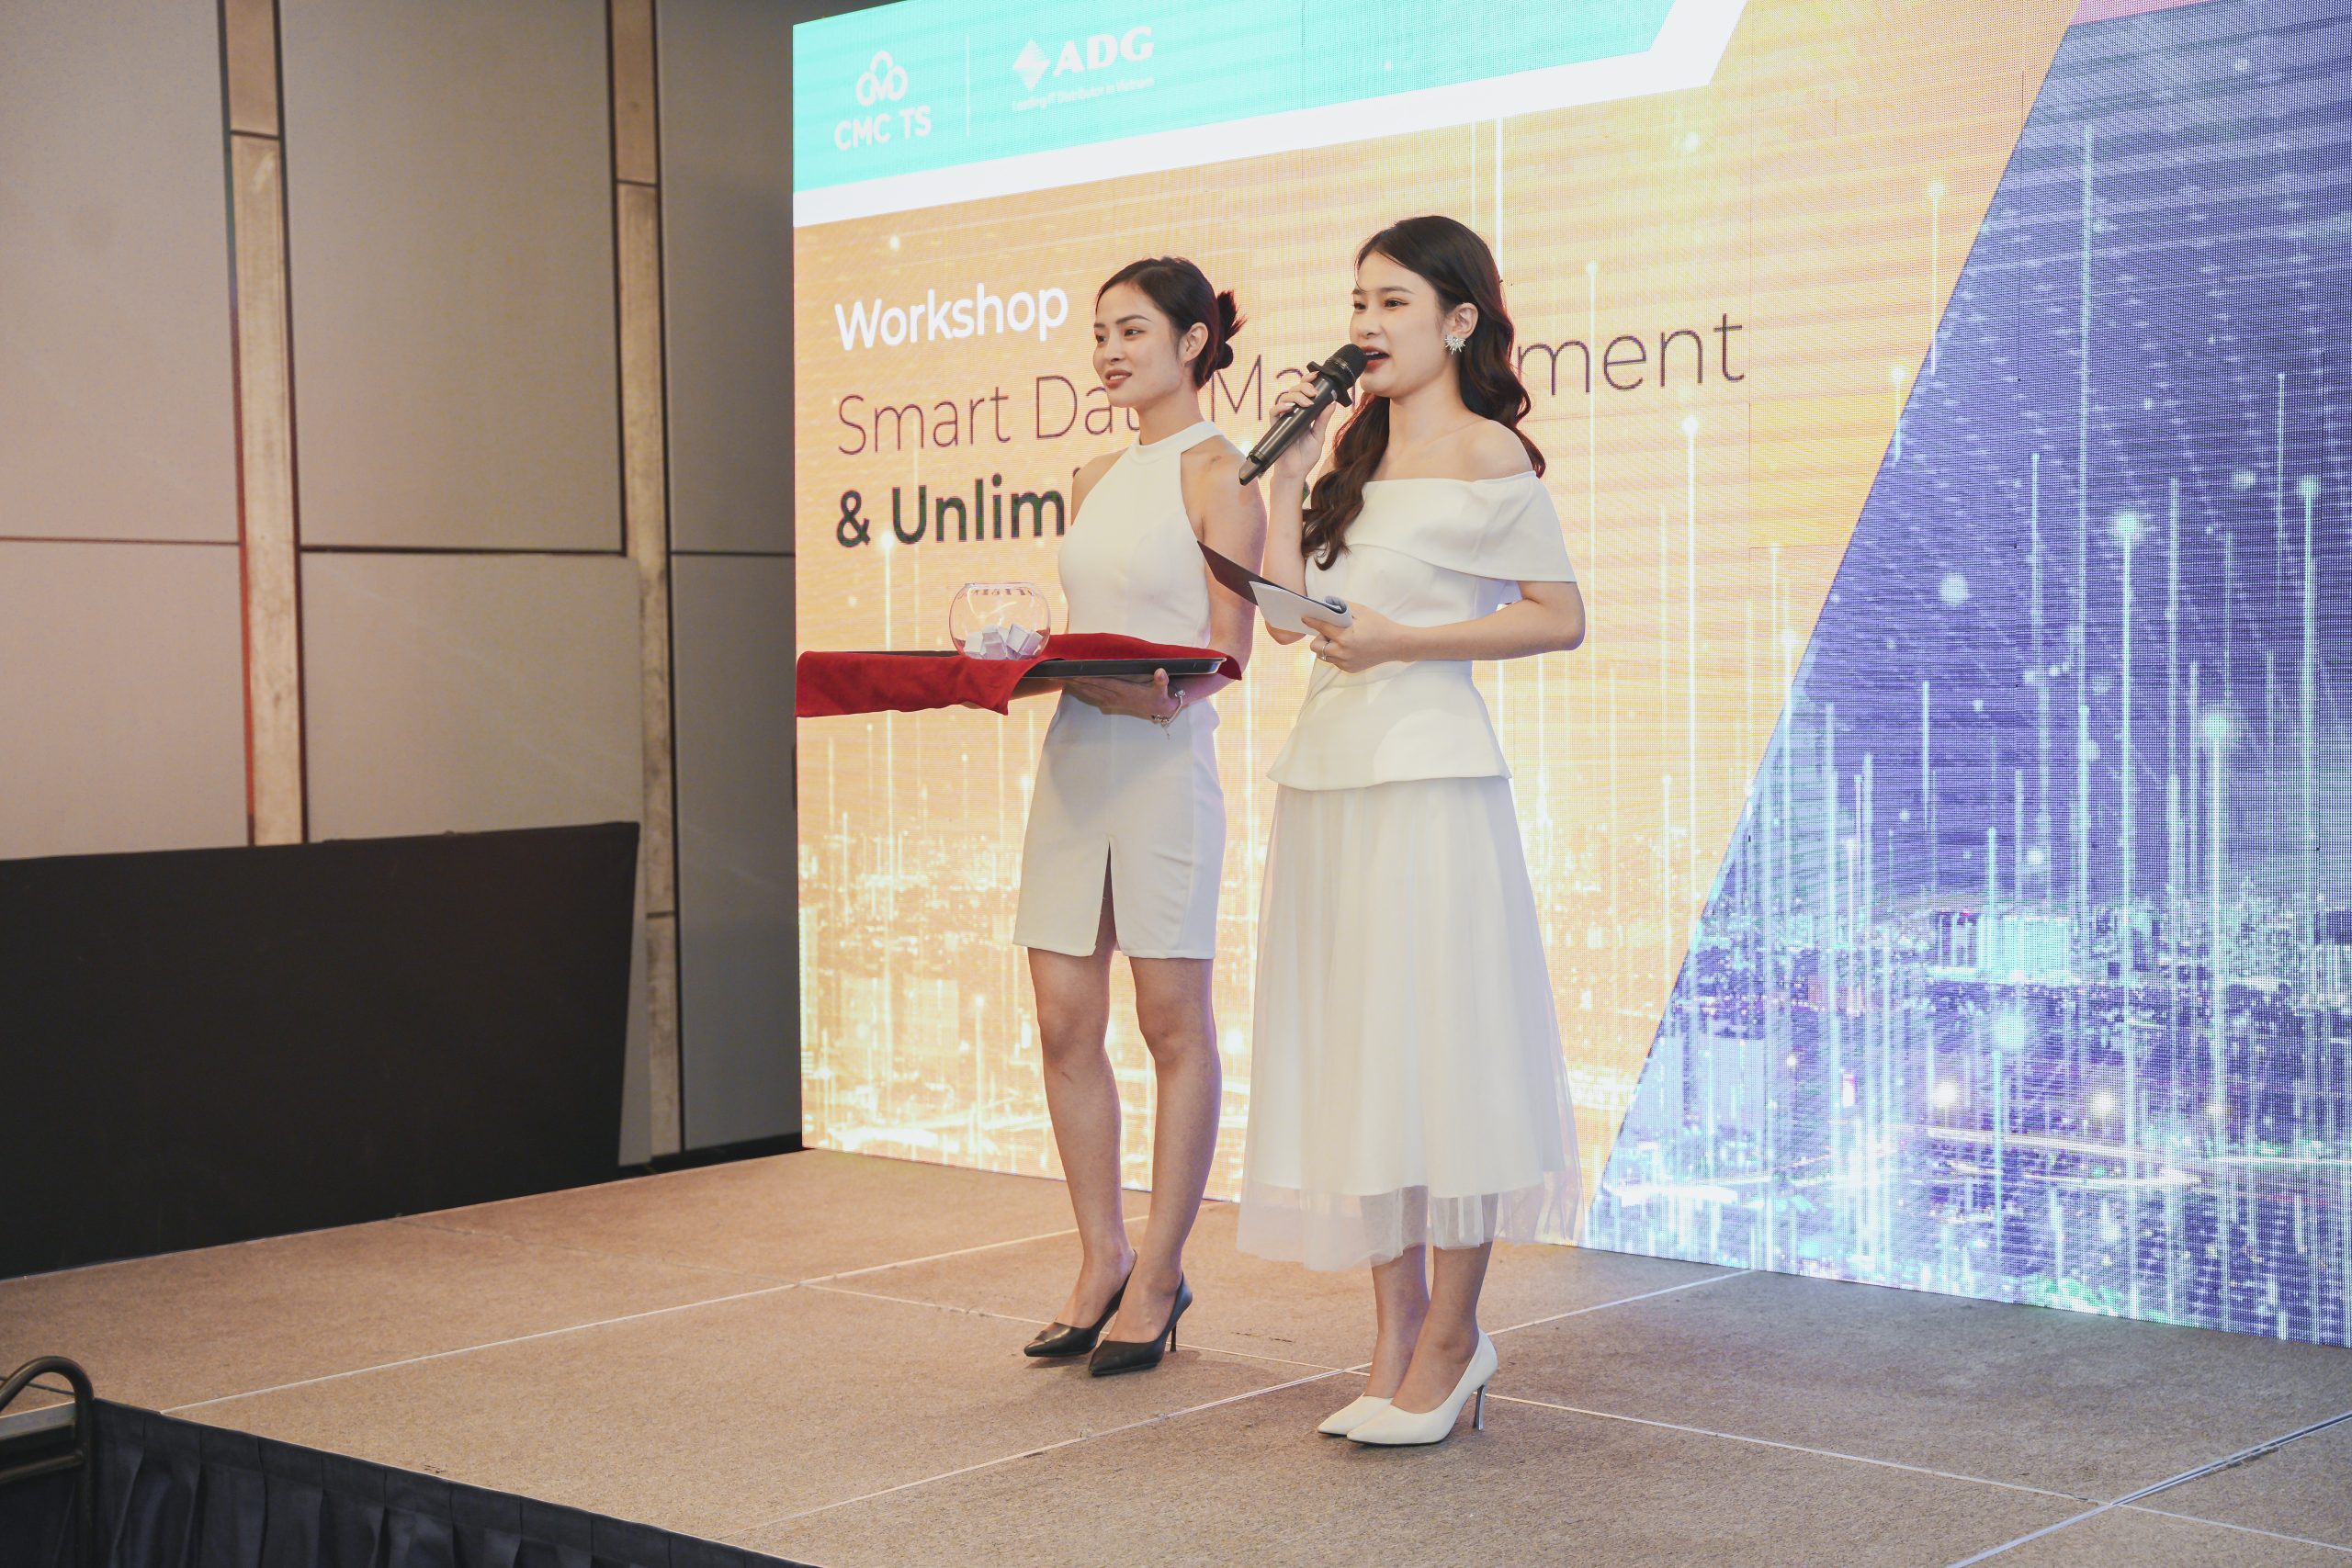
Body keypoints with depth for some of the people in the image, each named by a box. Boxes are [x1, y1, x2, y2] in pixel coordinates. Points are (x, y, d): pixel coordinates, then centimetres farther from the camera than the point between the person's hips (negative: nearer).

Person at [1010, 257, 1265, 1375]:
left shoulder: (1217, 473, -3)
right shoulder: (1097, 480, 18)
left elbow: (1226, 651, -8)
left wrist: (1165, 691, -26)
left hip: (1164, 758, -7)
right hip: (1073, 755, 7)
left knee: (1173, 1022, 1)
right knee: (1064, 1022, 6)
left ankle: (1157, 1279, 9)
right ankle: (1101, 1263, 18)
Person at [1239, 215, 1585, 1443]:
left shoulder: (1487, 456, -4)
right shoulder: (1356, 452, 17)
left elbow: (1561, 616, -7)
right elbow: (1290, 607, 12)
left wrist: (1404, 641, -13)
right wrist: (1287, 475, 7)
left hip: (1428, 775, -7)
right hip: (1329, 772, 8)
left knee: (1435, 1048, -3)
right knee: (1351, 1055, 8)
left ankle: (1448, 1341, 8)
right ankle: (1397, 1340, 17)